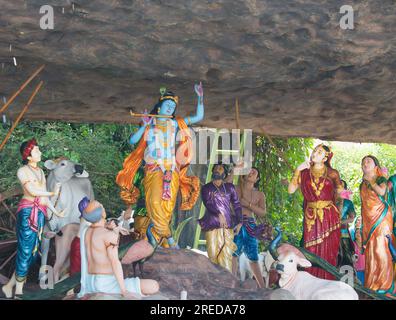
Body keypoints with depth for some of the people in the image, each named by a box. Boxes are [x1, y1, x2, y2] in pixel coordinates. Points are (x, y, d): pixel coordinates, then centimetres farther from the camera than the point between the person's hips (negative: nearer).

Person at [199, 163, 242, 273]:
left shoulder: (229, 187, 15)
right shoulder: (206, 188, 8)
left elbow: (237, 205, 15)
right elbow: (208, 203, -8)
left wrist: (239, 222, 5)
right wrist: (219, 214, -24)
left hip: (227, 225, 1)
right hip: (212, 225, -1)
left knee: (226, 252, -5)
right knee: (213, 253, -3)